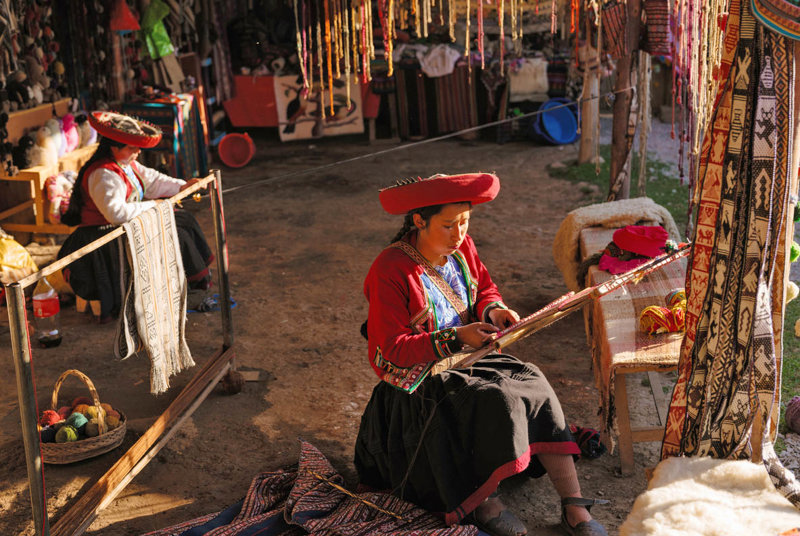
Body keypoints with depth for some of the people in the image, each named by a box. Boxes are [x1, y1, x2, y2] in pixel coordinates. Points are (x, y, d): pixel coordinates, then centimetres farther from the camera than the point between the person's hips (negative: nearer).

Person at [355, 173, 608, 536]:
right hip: (420, 378, -6)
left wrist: (494, 310, -8)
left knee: (535, 386, -16)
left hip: (466, 357, 6)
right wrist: (456, 337, -28)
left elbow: (485, 289, 16)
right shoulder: (391, 270, -20)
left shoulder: (462, 248, 0)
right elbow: (395, 349, -20)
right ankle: (483, 502, -8)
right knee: (497, 402, -28)